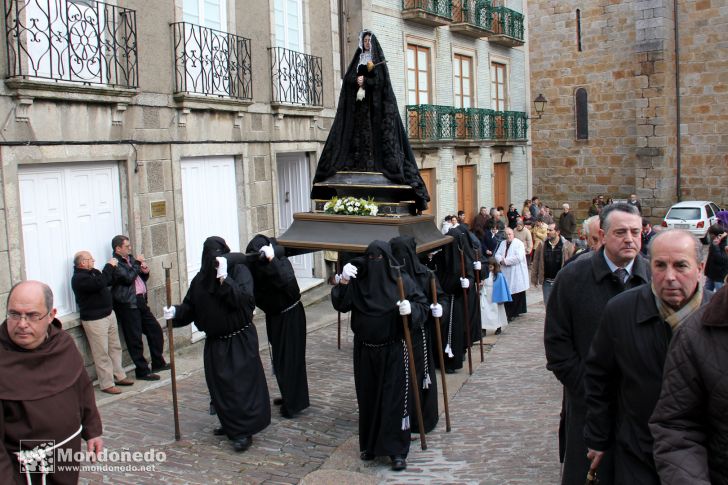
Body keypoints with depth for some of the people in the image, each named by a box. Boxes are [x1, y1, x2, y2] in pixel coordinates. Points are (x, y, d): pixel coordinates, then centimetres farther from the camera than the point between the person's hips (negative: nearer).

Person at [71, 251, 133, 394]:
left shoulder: (93, 272, 13)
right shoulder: (79, 278, -18)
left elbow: (108, 281, 24)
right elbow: (99, 284, -32)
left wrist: (112, 267, 8)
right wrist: (109, 266, -21)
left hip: (109, 313, 9)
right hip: (94, 319, -9)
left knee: (115, 347, 14)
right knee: (102, 353, -4)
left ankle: (119, 376, 24)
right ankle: (106, 384, 2)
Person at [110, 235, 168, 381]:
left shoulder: (131, 258, 16)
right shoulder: (116, 264, -11)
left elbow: (142, 279, 25)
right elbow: (128, 278, -24)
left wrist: (145, 272, 3)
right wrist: (137, 263, -12)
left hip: (140, 301, 9)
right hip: (128, 304, -9)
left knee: (155, 330, 13)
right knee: (135, 339, -1)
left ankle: (158, 363, 27)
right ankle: (142, 371, 7)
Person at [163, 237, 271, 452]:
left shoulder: (239, 271, -11)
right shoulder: (200, 279, 3)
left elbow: (244, 299, -26)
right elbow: (190, 307, 4)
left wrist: (224, 278, -31)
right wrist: (175, 312, -16)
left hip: (240, 340, -5)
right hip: (215, 343, 5)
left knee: (242, 383, -5)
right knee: (219, 385, 10)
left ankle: (244, 432, 2)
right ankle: (230, 424, 29)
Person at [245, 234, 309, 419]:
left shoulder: (282, 262, -23)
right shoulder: (257, 267, -7)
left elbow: (288, 282, -41)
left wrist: (272, 260, -46)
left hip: (291, 316, -7)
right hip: (275, 316, 7)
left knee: (290, 358, -2)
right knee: (279, 358, 16)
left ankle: (293, 404, 5)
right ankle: (288, 397, 30)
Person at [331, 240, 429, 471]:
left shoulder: (401, 280, -7)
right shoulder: (357, 281, -1)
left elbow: (423, 306, -6)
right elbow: (341, 305, -6)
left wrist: (411, 308, -28)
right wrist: (343, 282, -22)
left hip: (393, 351, -3)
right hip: (365, 351, 3)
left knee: (395, 399, -1)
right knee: (368, 398, 12)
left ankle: (397, 450, 8)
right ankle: (370, 444, 27)